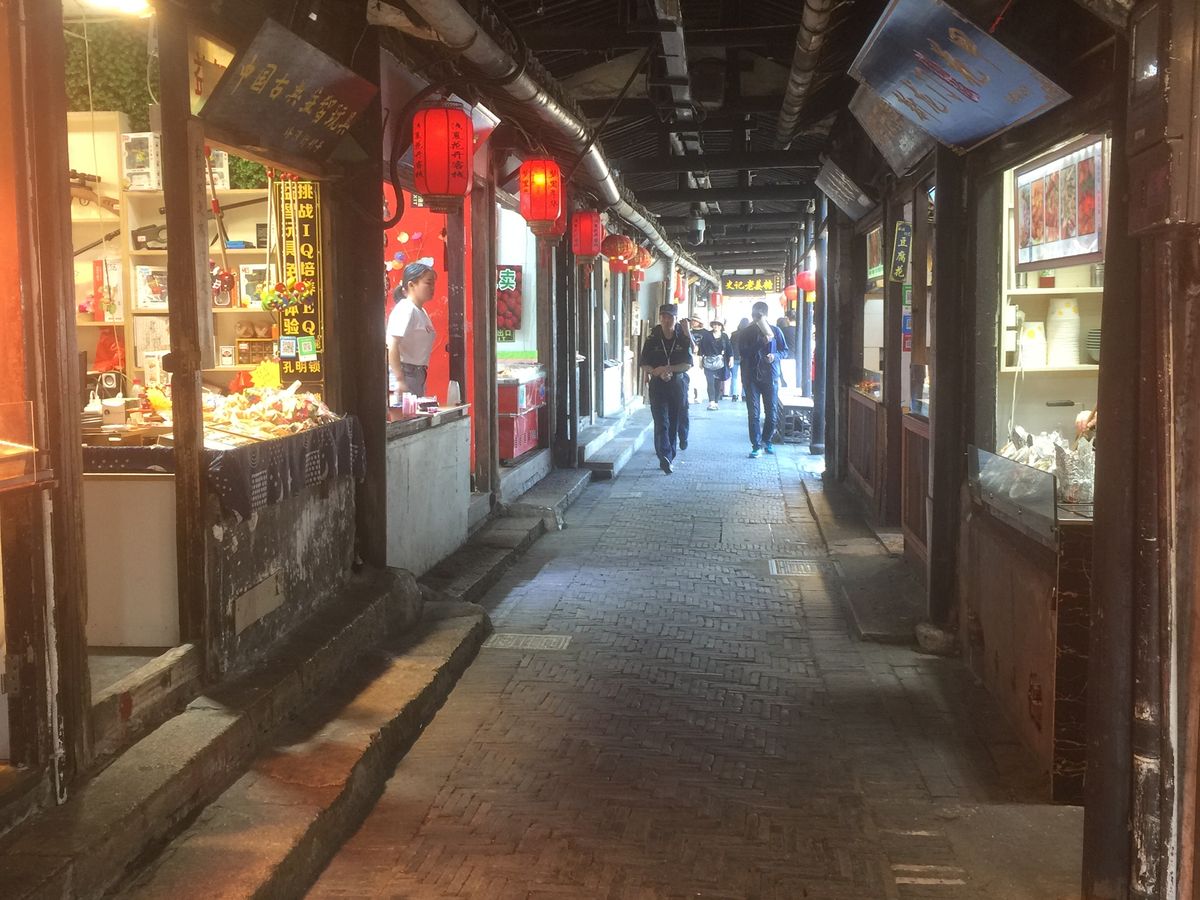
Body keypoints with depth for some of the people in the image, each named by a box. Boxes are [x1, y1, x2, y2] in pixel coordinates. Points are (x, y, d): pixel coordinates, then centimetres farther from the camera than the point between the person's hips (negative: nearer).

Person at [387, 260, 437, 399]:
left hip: (418, 375, 9)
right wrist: (400, 380, -26)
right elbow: (392, 346, -23)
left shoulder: (421, 311, 14)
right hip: (404, 374, -9)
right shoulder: (405, 309, -14)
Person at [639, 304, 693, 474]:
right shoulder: (652, 339, 0)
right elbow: (644, 364, -2)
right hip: (658, 385, -2)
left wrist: (668, 369, -17)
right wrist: (658, 373, -20)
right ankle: (666, 457, -27)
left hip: (678, 385, 2)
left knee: (674, 423, 7)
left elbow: (688, 364, -4)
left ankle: (668, 458, 18)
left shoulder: (683, 338, 1)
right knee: (661, 422, -14)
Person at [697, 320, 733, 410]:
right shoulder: (706, 335, 1)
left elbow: (729, 348, 7)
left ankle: (716, 402, 11)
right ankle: (711, 402, -20)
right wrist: (700, 359, -2)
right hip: (708, 361, -2)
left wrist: (731, 359, 0)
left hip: (720, 362, 2)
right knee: (710, 382, -12)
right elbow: (701, 347, 1)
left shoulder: (725, 336, 7)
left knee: (718, 383, 4)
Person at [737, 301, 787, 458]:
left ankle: (766, 441, 24)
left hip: (770, 376, 1)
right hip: (751, 376, -1)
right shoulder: (744, 333, 2)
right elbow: (742, 353, -12)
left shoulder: (775, 330, 6)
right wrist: (761, 343, -20)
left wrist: (775, 355, -12)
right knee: (753, 413, -5)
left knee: (771, 412, 4)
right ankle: (756, 446, -3)